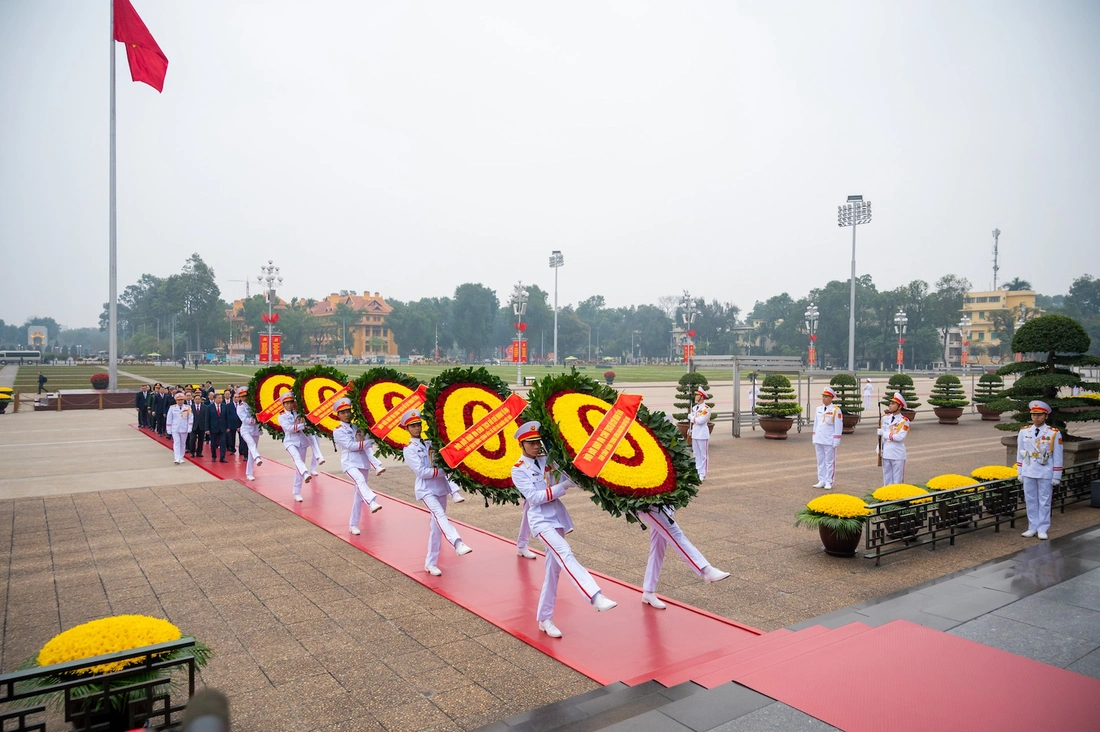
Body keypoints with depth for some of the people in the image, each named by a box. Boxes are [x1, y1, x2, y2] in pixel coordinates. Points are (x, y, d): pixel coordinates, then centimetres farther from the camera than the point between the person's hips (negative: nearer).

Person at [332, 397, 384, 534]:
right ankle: (372, 503, -59)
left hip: (363, 463, 5)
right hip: (350, 463, -5)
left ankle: (353, 524, 17)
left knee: (359, 494, 7)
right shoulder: (338, 431, 0)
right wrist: (369, 442, -10)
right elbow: (351, 445, -12)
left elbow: (368, 444, 3)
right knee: (360, 481, -34)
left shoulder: (357, 426, 11)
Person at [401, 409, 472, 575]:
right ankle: (458, 543, -49)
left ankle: (430, 563, 15)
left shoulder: (430, 442, 12)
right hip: (426, 490, -5)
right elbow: (421, 471, -13)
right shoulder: (409, 449, -2)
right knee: (440, 516, -27)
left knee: (436, 525, 7)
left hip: (441, 488, 5)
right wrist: (443, 471, -14)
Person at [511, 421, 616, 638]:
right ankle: (596, 597, -37)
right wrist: (563, 487, -19)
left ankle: (544, 619, 20)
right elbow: (534, 496, -15)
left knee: (553, 569, 9)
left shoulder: (548, 460, 9)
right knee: (565, 555, -26)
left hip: (558, 517, 6)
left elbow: (569, 478, 2)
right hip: (541, 520, -6)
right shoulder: (518, 470, -5)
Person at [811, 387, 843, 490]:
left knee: (829, 462, 2)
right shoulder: (818, 409, 8)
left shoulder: (836, 410, -9)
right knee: (820, 461, 11)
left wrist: (836, 442, -11)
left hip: (829, 441, -6)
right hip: (818, 440, 6)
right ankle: (821, 481, 18)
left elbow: (838, 427, -9)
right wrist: (814, 439, 12)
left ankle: (829, 482, 9)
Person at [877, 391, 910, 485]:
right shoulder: (885, 418, 6)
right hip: (885, 453, 5)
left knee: (897, 481, 4)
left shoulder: (904, 421, -9)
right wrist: (879, 449, 5)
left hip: (897, 455, -5)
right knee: (887, 479, 13)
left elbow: (900, 437, -20)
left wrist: (885, 434, -17)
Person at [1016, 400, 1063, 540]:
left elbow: (1057, 457, -4)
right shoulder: (1024, 432, 2)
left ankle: (1042, 529, 13)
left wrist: (1056, 476, -4)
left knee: (1044, 502, 5)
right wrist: (1020, 473, 8)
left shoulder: (1054, 433, -6)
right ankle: (1033, 528, 18)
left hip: (1045, 474, -3)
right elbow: (1020, 453, 8)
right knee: (1030, 501, 9)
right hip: (1028, 473, 3)